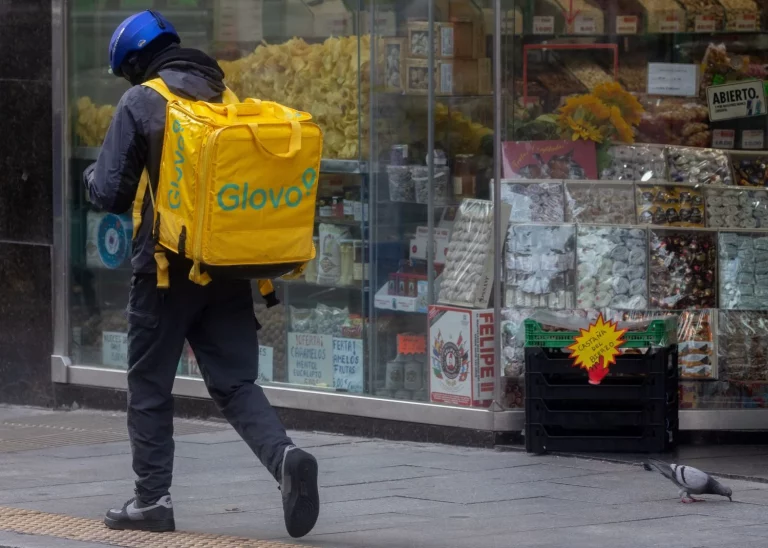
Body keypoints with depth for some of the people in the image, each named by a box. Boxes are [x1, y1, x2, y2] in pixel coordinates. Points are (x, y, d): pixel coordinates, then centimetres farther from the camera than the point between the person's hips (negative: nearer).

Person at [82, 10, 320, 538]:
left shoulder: (140, 103, -6)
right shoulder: (229, 99, 10)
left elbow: (111, 193, -5)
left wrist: (92, 176, 16)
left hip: (167, 269, -4)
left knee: (150, 387, 9)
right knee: (236, 382, 5)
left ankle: (153, 498, 10)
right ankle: (285, 455, -19)